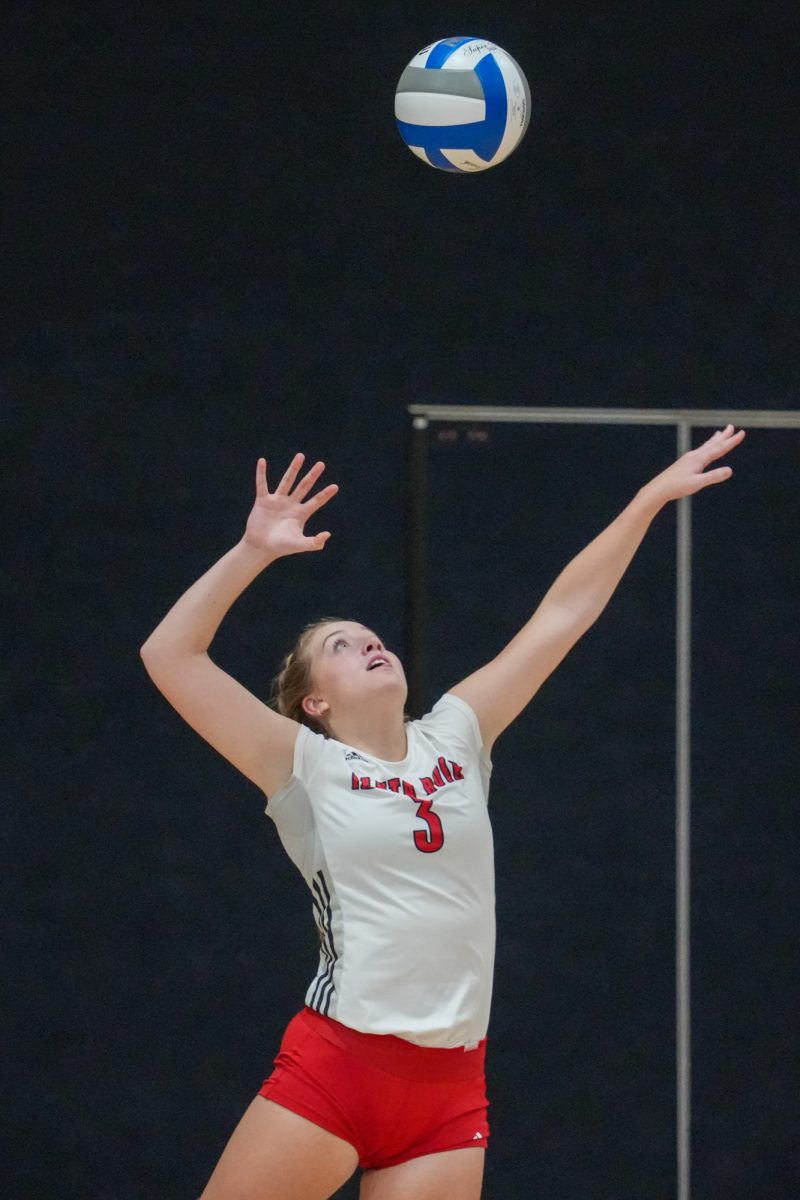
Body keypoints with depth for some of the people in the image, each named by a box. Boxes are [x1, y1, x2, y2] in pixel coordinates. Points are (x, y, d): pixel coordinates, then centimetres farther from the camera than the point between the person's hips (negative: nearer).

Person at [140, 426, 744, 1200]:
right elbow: (170, 656, -5)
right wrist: (254, 551, -10)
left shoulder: (453, 740, 13)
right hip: (332, 1069, -4)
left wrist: (651, 499, 14)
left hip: (448, 1092, 4)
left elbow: (561, 616, 14)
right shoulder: (307, 766, 2)